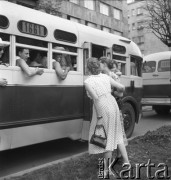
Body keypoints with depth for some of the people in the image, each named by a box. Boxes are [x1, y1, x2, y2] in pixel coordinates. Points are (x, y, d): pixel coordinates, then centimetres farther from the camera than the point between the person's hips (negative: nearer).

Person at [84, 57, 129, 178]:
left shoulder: (87, 82, -7)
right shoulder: (106, 77, 8)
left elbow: (96, 98, -16)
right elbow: (122, 87, 9)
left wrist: (99, 115, -10)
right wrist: (119, 91, 31)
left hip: (103, 108, -5)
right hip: (113, 105, 5)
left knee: (106, 138, 7)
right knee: (116, 135, 20)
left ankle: (107, 169, 20)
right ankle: (126, 162, 25)